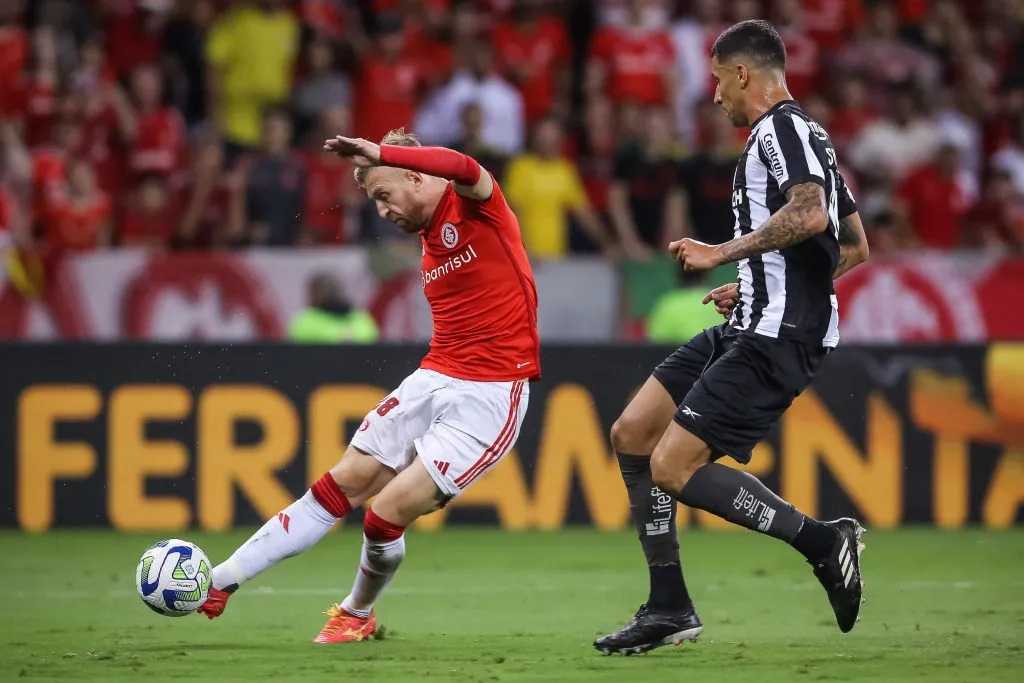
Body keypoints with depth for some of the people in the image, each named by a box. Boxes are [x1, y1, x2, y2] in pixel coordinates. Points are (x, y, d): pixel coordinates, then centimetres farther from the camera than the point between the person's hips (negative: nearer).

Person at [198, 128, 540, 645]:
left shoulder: (476, 206, -10)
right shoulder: (429, 238, 16)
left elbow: (462, 168, -35)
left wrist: (379, 153, -39)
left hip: (489, 397, -8)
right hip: (433, 379, 8)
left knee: (388, 511, -11)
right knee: (338, 487, 3)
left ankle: (359, 614, 17)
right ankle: (219, 583, 5)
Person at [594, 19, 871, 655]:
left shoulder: (781, 129, -10)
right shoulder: (805, 135, 21)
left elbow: (809, 214, -29)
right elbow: (856, 247, 26)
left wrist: (723, 253, -21)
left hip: (775, 339, -11)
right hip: (748, 329, 11)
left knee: (674, 467, -15)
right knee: (631, 435, 8)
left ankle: (824, 541, -6)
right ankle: (670, 609, 9)